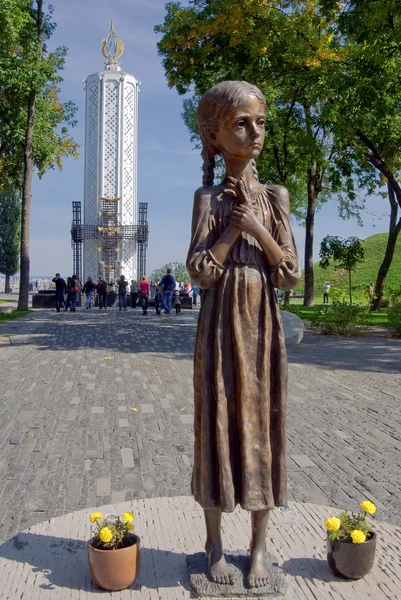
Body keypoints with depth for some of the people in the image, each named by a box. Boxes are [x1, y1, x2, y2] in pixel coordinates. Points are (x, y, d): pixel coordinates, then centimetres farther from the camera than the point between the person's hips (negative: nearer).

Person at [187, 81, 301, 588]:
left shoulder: (275, 196, 6)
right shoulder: (209, 198, 1)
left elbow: (291, 276, 0)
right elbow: (198, 272, -10)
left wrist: (258, 228, -11)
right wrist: (234, 226, -12)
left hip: (263, 328, 2)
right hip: (221, 327, -2)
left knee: (263, 428, 7)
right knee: (218, 426, 5)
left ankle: (258, 548, 24)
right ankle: (214, 545, 24)